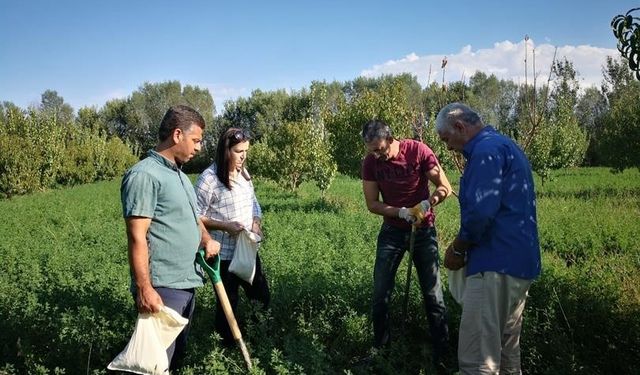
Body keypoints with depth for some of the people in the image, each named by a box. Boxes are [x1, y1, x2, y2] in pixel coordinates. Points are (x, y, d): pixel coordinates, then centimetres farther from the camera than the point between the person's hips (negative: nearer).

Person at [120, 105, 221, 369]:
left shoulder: (179, 175, 14)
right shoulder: (144, 175, -15)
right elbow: (137, 238, -20)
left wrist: (206, 239, 4)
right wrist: (144, 289, -24)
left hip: (187, 284, 10)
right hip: (162, 288, -9)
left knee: (177, 353, 21)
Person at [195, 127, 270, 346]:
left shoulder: (243, 173, 7)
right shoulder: (209, 178, -15)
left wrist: (256, 222, -3)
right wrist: (224, 226, -23)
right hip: (223, 254, -7)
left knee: (261, 298, 15)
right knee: (227, 304, 7)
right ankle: (227, 344, 25)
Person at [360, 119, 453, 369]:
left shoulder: (418, 151, -18)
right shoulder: (370, 162, -10)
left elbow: (445, 187, -14)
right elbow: (372, 204, -7)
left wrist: (430, 201, -35)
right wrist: (400, 212, -24)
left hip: (423, 229, -2)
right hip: (392, 231, 3)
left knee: (433, 294, 1)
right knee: (380, 293, 6)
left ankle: (442, 354, 13)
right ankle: (380, 346, 25)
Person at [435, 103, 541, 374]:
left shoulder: (486, 150, -13)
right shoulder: (505, 146, 20)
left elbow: (480, 211, -23)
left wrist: (457, 249, -7)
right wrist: (465, 245, 18)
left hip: (496, 264, -11)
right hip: (519, 262, 11)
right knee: (505, 348, 21)